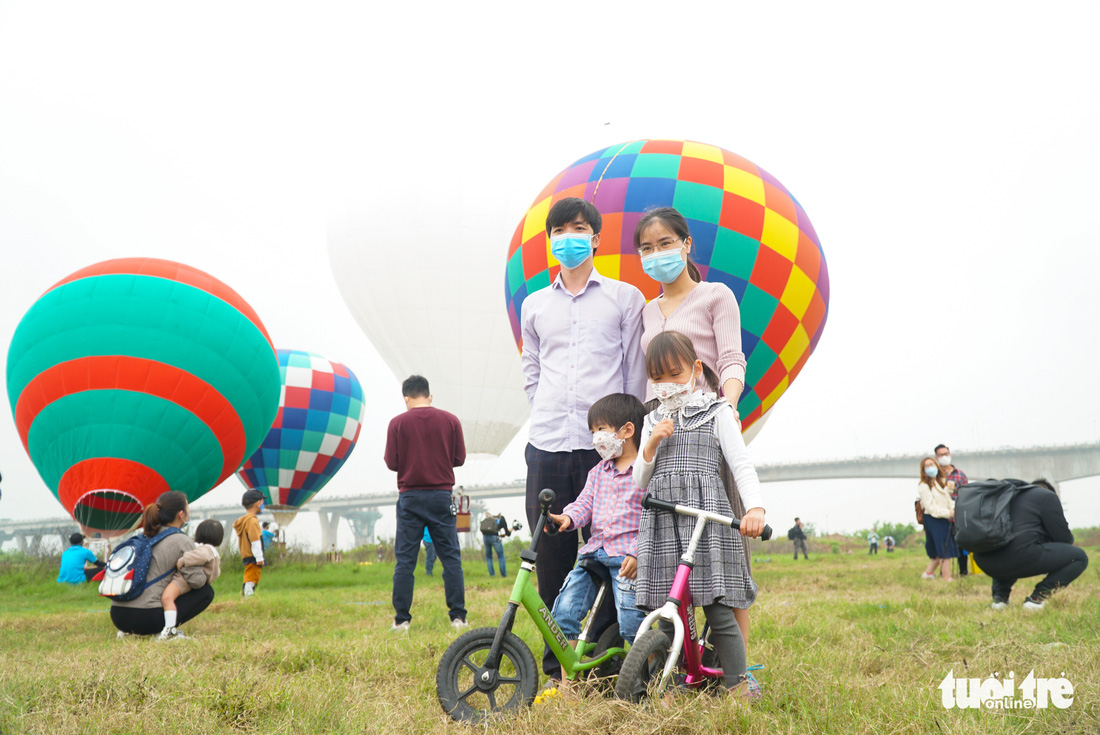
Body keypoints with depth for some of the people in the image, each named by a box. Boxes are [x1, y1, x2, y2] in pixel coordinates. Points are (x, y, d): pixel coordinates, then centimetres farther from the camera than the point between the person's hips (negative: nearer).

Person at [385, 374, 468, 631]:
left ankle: (401, 619, 3)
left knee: (405, 559, 4)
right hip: (442, 495, 1)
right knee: (451, 557, 5)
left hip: (410, 497, -1)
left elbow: (391, 462, -5)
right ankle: (458, 616, 3)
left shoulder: (397, 423, -3)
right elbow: (459, 458, 3)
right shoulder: (450, 420, 0)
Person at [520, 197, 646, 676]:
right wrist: (547, 417, 12)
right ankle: (558, 668, 12)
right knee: (551, 556, 2)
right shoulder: (535, 305, 17)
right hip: (547, 446, 3)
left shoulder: (625, 298, 9)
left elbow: (636, 374, 7)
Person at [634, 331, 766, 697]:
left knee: (719, 610, -7)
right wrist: (651, 444, -2)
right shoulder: (653, 421, 20)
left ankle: (738, 688, 3)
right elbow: (640, 482, 17)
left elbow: (741, 464, -4)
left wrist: (755, 508, -22)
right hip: (661, 524, 4)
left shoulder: (716, 412, 7)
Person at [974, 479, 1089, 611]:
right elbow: (1064, 538, 8)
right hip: (1018, 555, -7)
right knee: (1079, 557, 8)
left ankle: (999, 595, 17)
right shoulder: (1047, 496, 10)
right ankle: (1036, 597, -3)